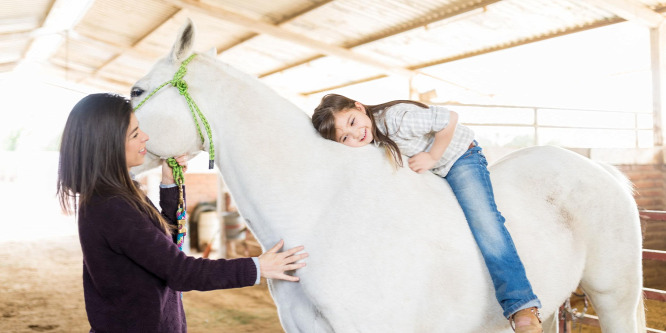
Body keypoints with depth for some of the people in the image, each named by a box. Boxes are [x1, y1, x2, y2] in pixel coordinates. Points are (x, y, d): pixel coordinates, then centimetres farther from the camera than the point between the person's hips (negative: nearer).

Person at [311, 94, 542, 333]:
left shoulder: (396, 118, -35)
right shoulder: (366, 146, -16)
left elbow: (449, 119, -26)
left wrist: (432, 157, -21)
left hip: (459, 157, -7)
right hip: (427, 178, 8)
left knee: (482, 220, -23)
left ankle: (522, 308, -26)